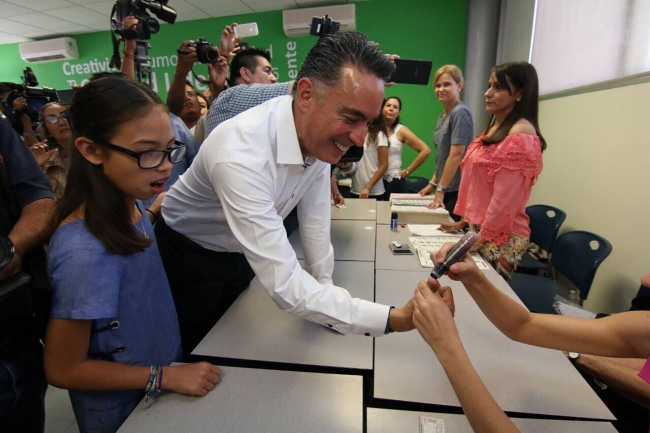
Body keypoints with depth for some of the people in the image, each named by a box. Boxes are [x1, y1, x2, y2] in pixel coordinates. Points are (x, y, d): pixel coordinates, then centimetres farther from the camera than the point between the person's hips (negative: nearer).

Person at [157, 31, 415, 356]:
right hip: (188, 255, -5)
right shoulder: (241, 154, -41)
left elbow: (314, 219, -7)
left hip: (241, 253, 6)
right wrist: (395, 318, -44)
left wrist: (324, 288, -3)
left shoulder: (321, 133, -18)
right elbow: (284, 285, -42)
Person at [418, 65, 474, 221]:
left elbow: (456, 154, -19)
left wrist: (440, 189, -18)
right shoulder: (442, 116, 13)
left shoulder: (460, 112, -13)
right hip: (445, 187, 8)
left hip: (456, 189, -8)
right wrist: (433, 184, 12)